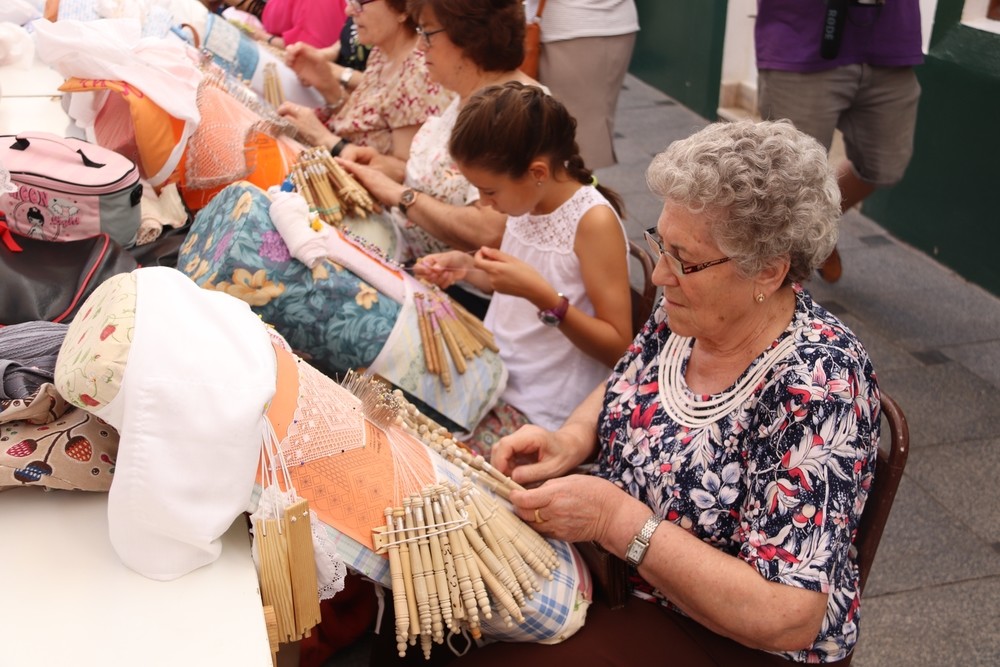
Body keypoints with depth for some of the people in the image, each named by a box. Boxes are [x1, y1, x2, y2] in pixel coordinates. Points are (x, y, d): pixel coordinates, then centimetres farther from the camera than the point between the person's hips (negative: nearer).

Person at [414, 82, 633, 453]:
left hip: (542, 408, -7)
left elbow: (618, 348, -18)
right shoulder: (527, 201, 1)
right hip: (493, 372, 7)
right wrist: (467, 268, -1)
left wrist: (542, 296, -29)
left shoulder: (594, 221, -19)